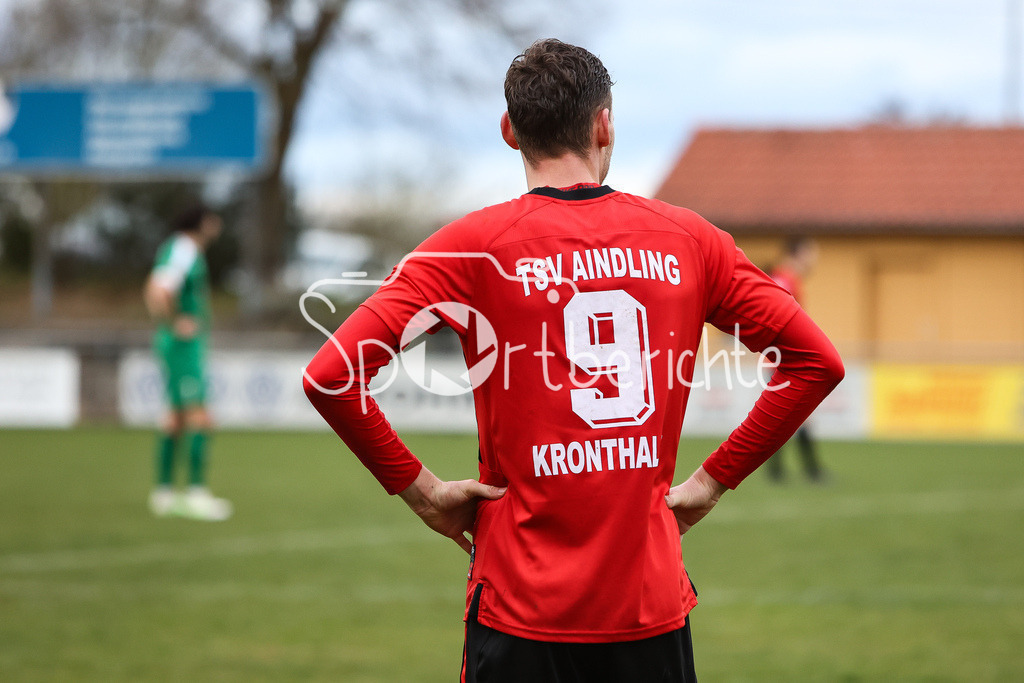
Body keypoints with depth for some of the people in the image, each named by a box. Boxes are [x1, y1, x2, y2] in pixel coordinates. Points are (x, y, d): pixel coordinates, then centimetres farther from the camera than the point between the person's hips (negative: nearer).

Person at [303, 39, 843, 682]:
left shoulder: (474, 246, -4)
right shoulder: (689, 239, 4)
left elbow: (330, 376, -13)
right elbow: (818, 361, 8)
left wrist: (417, 486, -1)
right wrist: (714, 478, 10)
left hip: (521, 606, -2)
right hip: (654, 603, 2)